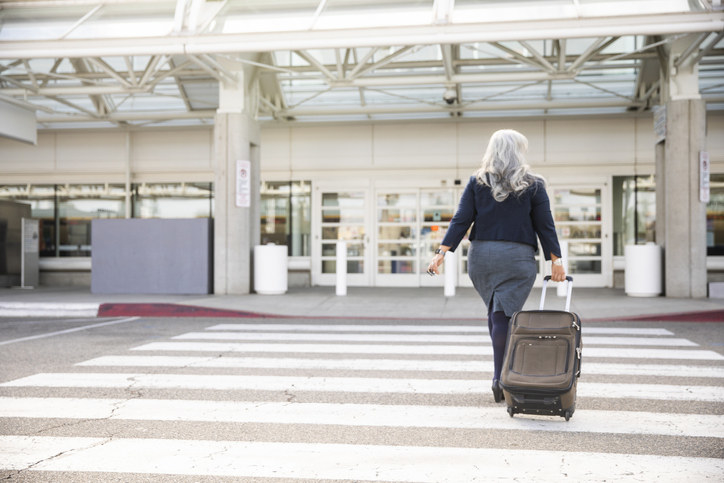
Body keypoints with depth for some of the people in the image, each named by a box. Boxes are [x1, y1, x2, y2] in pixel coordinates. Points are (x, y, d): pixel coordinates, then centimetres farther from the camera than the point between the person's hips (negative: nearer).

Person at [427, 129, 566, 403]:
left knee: (496, 313, 16)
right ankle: (499, 378, -6)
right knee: (503, 316, -4)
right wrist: (555, 260, 4)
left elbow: (461, 220, -1)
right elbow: (545, 225, 1)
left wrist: (442, 252, -2)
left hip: (481, 256, 3)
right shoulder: (532, 185, 2)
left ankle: (502, 373, 22)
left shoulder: (477, 182, 6)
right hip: (517, 257, -3)